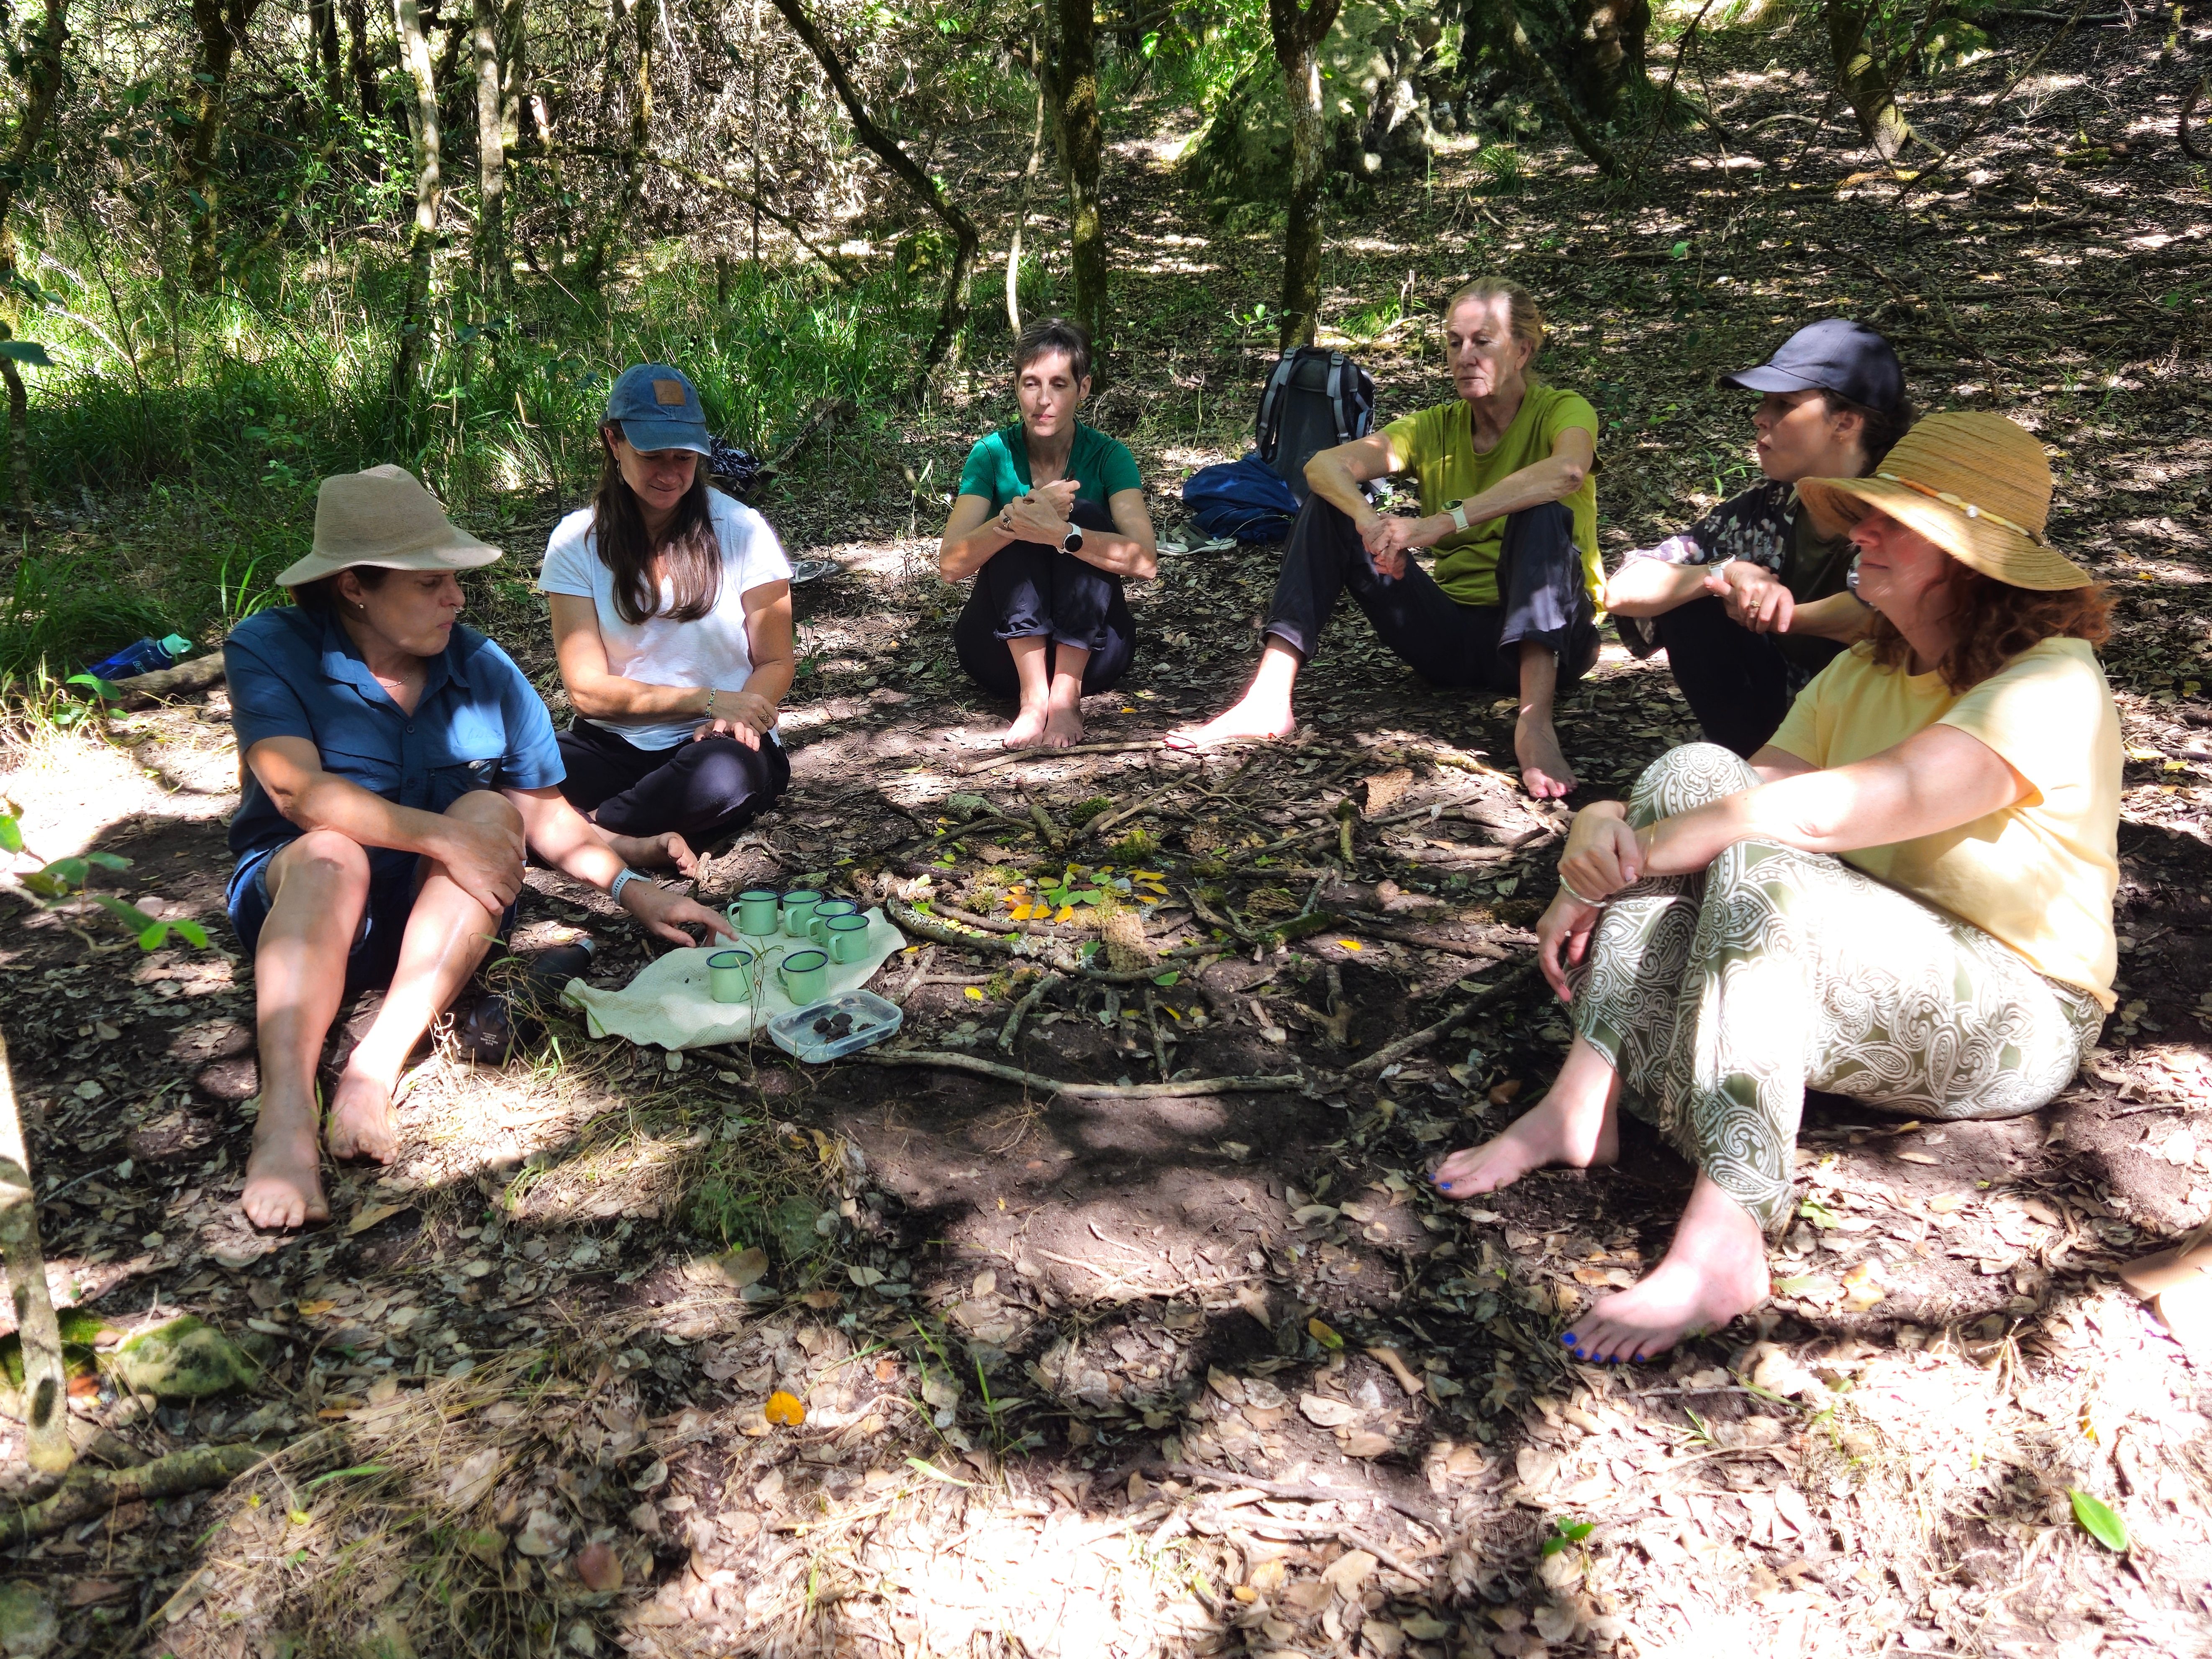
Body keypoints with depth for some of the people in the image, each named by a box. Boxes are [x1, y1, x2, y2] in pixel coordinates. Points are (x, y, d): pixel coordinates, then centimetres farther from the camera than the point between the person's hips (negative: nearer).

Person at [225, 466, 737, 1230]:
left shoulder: (484, 671, 2)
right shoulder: (269, 650, -8)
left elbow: (547, 812, 5)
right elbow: (297, 788, -23)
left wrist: (629, 886, -10)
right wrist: (440, 836, -32)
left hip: (443, 910, 3)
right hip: (295, 901, -3)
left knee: (492, 813, -27)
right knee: (332, 853, -36)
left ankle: (373, 1072, -36)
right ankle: (285, 1123, -51)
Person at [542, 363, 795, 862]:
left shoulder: (741, 530, 0)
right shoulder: (577, 541, 2)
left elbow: (776, 663, 5)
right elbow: (588, 689, -2)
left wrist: (737, 716, -19)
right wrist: (708, 700, -15)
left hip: (712, 745, 0)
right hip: (611, 746, 1)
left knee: (729, 774, -38)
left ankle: (585, 828, -19)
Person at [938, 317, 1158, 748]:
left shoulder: (1108, 456, -7)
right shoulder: (994, 455, -5)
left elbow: (1145, 562, -24)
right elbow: (950, 565, -18)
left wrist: (1060, 533, -38)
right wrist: (1013, 520, -36)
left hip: (1089, 646, 0)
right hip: (1004, 644, 0)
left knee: (1085, 516, -22)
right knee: (1017, 522, -22)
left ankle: (1067, 692, -29)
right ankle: (1033, 693, -32)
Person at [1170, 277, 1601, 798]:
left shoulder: (1562, 411, -5)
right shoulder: (1436, 428, 6)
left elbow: (1568, 471, -33)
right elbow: (1324, 465, -12)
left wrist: (1444, 522, -41)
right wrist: (1368, 519, -34)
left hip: (1548, 636, -4)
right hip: (1451, 633, 4)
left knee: (1542, 513, -32)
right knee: (1329, 504, -8)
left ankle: (1535, 722, -48)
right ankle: (1269, 701, -25)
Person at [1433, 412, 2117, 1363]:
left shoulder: (2052, 686, -17)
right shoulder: (1865, 672, 9)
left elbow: (1832, 812, -30)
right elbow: (1759, 791, -3)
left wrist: (1633, 851, -26)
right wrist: (1606, 825, -22)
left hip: (2014, 1024, -7)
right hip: (1860, 968, 7)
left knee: (1764, 868, -35)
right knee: (1693, 774, -17)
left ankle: (1720, 1246, -43)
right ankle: (1583, 1106, -26)